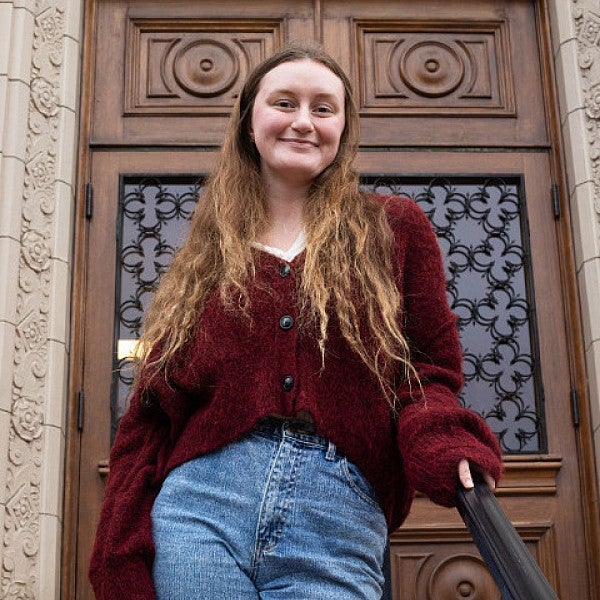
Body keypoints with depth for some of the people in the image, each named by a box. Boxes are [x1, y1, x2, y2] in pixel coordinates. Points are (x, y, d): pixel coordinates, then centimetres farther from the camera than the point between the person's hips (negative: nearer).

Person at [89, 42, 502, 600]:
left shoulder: (394, 230, 12)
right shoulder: (203, 260, 14)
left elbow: (431, 373, 10)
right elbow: (148, 413, 9)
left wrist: (443, 448, -12)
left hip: (341, 520, -1)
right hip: (200, 505, 1)